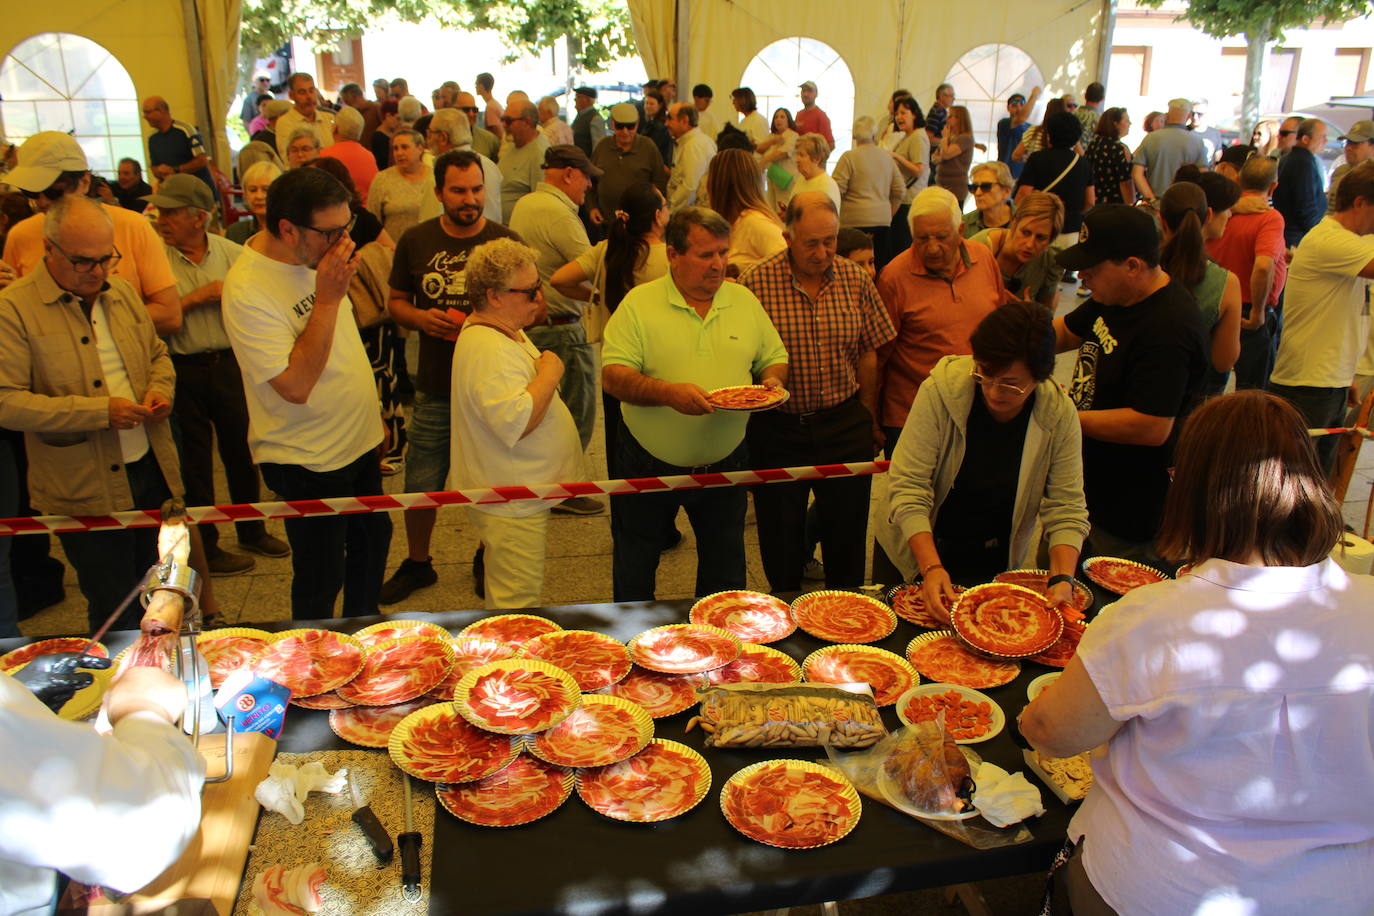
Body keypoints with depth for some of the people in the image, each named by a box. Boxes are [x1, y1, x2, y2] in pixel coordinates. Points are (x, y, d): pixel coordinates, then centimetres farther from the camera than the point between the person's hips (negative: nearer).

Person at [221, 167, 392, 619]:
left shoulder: (315, 256, 0)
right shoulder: (247, 289, -26)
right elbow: (295, 385, -30)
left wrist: (373, 413, 17)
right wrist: (327, 299, -31)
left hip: (358, 442, 8)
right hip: (309, 462, -8)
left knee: (372, 540, 22)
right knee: (320, 580, 7)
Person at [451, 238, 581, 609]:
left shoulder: (507, 331, 11)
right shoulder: (488, 350, -25)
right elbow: (515, 422, -34)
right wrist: (549, 374, -24)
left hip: (521, 495, 11)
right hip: (511, 505, -11)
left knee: (506, 600, 24)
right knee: (518, 608, -2)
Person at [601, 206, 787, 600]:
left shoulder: (744, 301, 3)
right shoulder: (639, 304, -10)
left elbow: (776, 358, 11)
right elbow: (612, 376, -16)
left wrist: (773, 379, -12)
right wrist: (669, 393, -32)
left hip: (725, 464, 3)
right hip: (650, 465, -2)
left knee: (726, 575, 16)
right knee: (633, 574, 15)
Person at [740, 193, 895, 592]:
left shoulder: (856, 281, 0)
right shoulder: (755, 283, -10)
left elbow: (867, 354, 7)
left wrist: (869, 420, 10)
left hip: (845, 425, 2)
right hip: (777, 428, -2)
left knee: (847, 530, 11)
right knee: (780, 537, 11)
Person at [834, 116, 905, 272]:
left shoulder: (849, 157, -5)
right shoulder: (887, 157, 10)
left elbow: (836, 190, -8)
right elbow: (900, 191, 14)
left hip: (856, 222, -5)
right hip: (883, 220, 5)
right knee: (882, 268, 7)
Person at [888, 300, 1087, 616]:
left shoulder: (1060, 413, -16)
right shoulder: (941, 390, -25)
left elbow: (1066, 509, -12)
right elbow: (908, 487, -25)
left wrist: (1062, 580, -28)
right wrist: (931, 568, -35)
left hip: (1003, 565, 2)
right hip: (923, 552, -2)